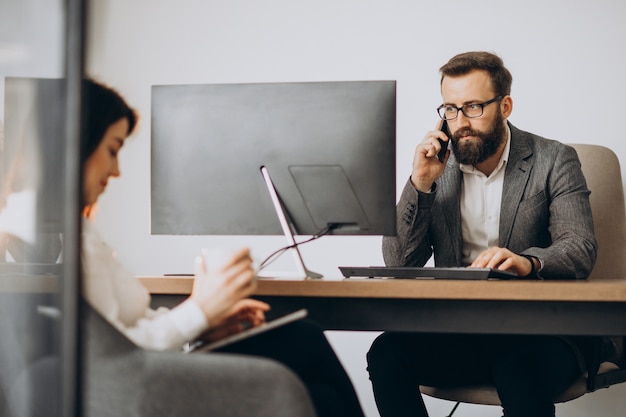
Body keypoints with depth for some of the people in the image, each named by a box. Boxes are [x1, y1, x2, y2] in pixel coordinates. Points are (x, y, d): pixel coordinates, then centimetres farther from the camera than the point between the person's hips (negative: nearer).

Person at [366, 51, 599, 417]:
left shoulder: (554, 161, 3)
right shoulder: (437, 167, 11)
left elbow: (581, 250, -10)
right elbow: (399, 262, 6)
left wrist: (528, 262, -32)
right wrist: (420, 184, -6)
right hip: (455, 329, 4)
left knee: (522, 371, -37)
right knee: (387, 353, -24)